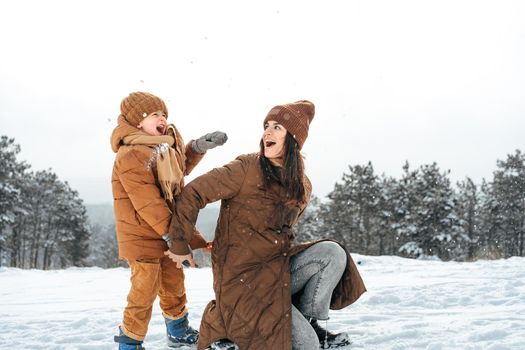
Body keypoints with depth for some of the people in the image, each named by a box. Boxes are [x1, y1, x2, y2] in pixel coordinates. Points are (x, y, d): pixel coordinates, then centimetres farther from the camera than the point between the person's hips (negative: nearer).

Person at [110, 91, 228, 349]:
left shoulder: (164, 148, 5)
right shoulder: (131, 156, -24)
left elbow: (181, 168, 27)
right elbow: (149, 205, -27)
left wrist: (199, 147, 10)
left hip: (165, 234, 9)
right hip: (141, 237, -9)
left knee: (174, 284, 21)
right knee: (144, 292, -2)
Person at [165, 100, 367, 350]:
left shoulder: (302, 187, 5)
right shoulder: (246, 169, -15)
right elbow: (192, 194, -13)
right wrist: (180, 246, -9)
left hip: (278, 270, 6)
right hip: (242, 278, -6)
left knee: (332, 253, -12)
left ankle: (307, 321, 5)